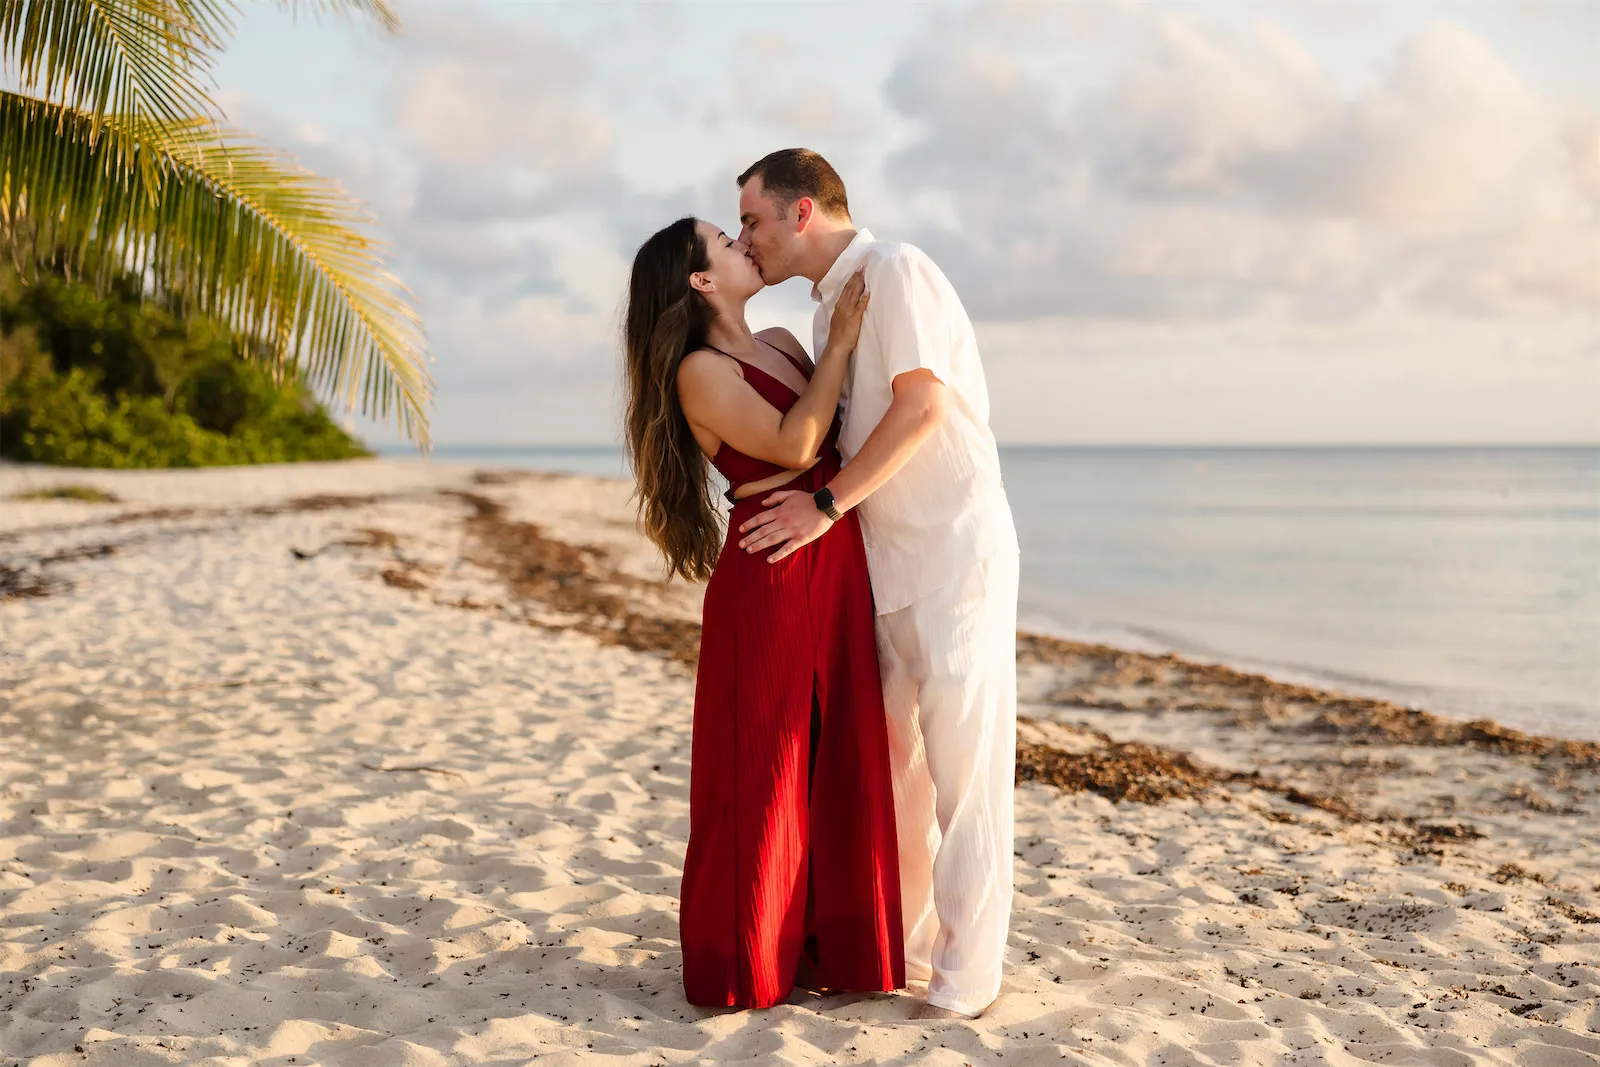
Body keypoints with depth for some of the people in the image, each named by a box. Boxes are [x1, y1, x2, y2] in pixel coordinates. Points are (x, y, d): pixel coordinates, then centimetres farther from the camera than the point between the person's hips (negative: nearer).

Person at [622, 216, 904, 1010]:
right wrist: (839, 344, -11)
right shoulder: (698, 372, -10)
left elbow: (845, 435, 22)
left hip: (838, 573, 7)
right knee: (762, 771, 1)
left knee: (839, 762, 11)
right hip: (767, 581, -7)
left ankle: (823, 942, 25)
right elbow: (794, 444, -18)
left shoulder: (783, 343, 14)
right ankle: (742, 964, 16)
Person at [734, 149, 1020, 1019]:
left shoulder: (895, 271, -10)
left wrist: (827, 504, -17)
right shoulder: (830, 305, 16)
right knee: (895, 760, 12)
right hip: (884, 561, 9)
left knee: (962, 761, -3)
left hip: (955, 549, -9)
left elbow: (922, 404, -20)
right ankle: (905, 944, 25)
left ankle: (968, 973, 6)